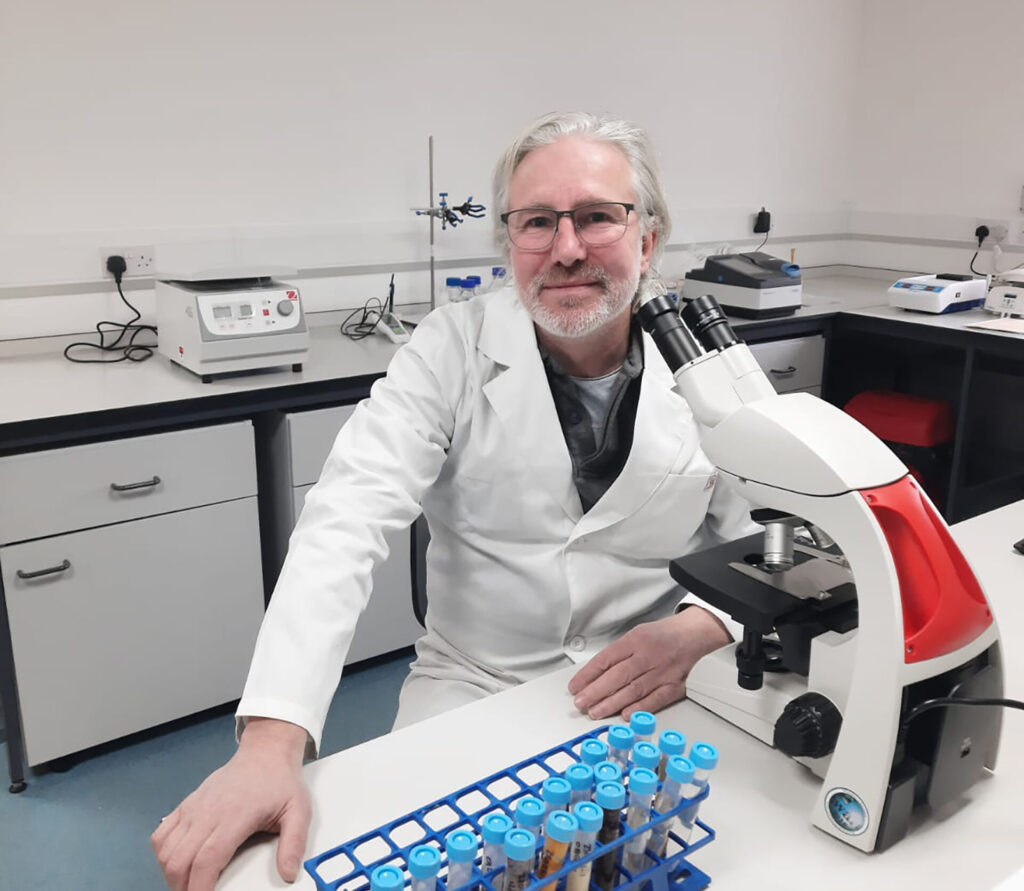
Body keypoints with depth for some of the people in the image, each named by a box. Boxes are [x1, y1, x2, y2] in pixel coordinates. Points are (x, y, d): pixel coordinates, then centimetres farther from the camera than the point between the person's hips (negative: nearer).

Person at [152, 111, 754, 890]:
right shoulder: (452, 351, -11)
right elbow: (346, 524, -21)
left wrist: (700, 632, -23)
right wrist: (270, 744, -33)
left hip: (663, 693, 1)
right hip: (473, 687, 0)